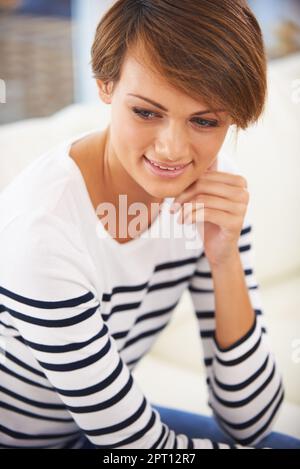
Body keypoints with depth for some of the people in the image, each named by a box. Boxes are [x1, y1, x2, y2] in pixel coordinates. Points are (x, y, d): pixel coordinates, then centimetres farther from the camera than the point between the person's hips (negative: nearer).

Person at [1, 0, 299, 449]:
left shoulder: (209, 190, -12)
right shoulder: (40, 229, -29)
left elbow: (249, 423, -11)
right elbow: (143, 444, -22)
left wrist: (225, 261, -23)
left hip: (105, 424, 6)